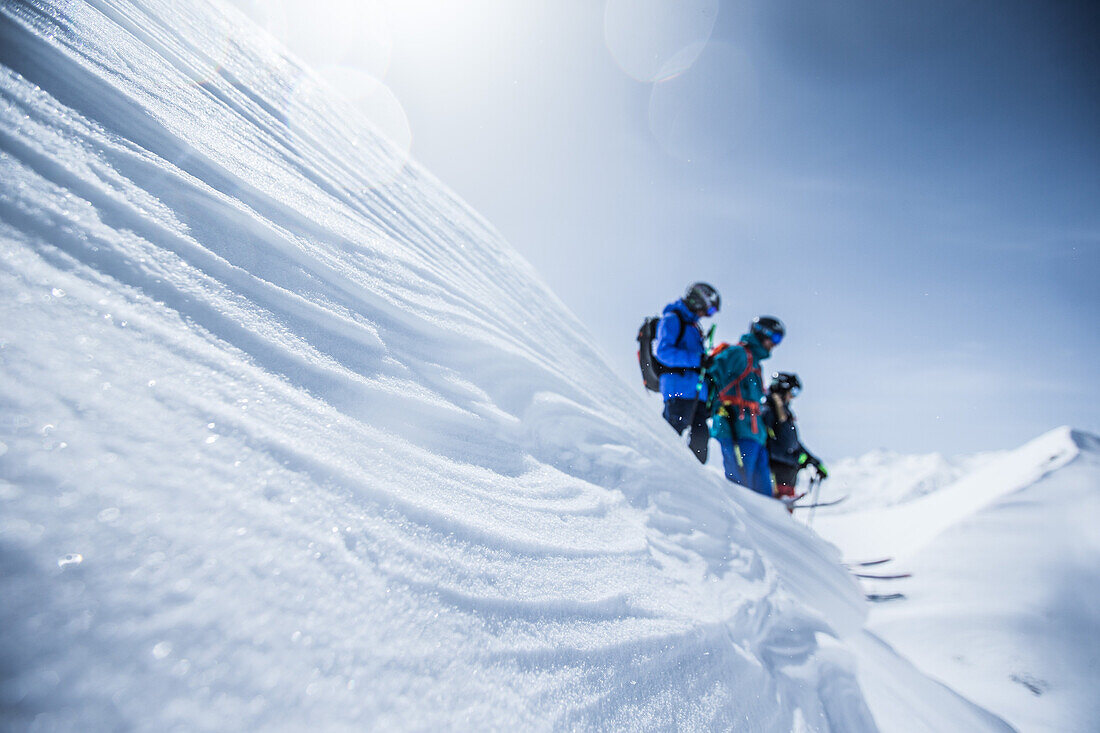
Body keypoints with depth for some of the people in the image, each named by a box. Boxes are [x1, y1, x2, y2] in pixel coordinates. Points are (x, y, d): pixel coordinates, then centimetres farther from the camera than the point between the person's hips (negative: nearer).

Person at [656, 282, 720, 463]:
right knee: (672, 434, -12)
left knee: (701, 435, 5)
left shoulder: (692, 325, 27)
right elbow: (663, 352, -15)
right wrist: (697, 359, -19)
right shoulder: (672, 319, -1)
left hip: (697, 390, 9)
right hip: (679, 387, -9)